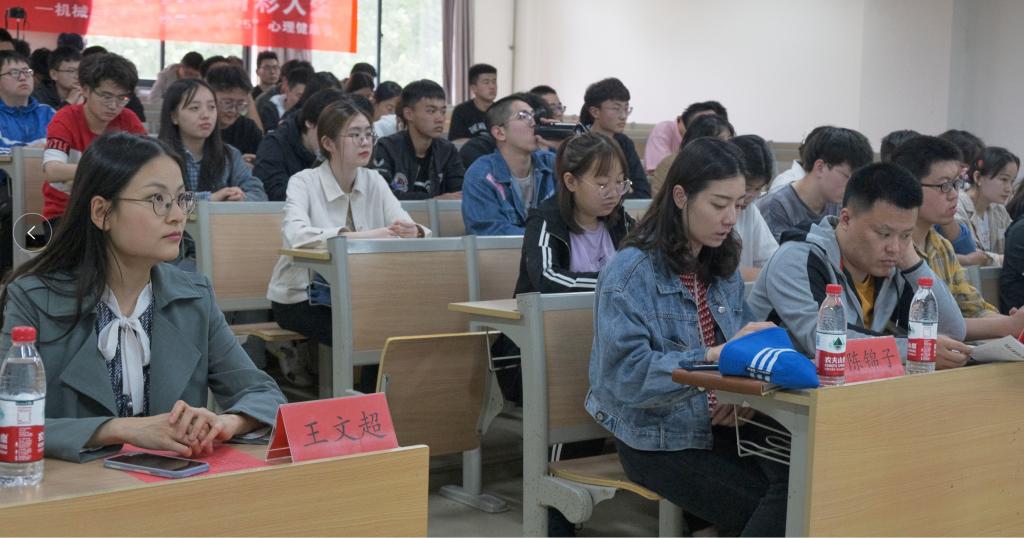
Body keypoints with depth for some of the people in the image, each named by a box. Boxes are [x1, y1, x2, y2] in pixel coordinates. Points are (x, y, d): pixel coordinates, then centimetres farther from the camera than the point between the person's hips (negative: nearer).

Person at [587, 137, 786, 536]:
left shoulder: (725, 268, 10)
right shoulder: (630, 272, -12)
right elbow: (628, 376, -22)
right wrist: (717, 354, -30)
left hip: (720, 427, 6)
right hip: (657, 440, -6)